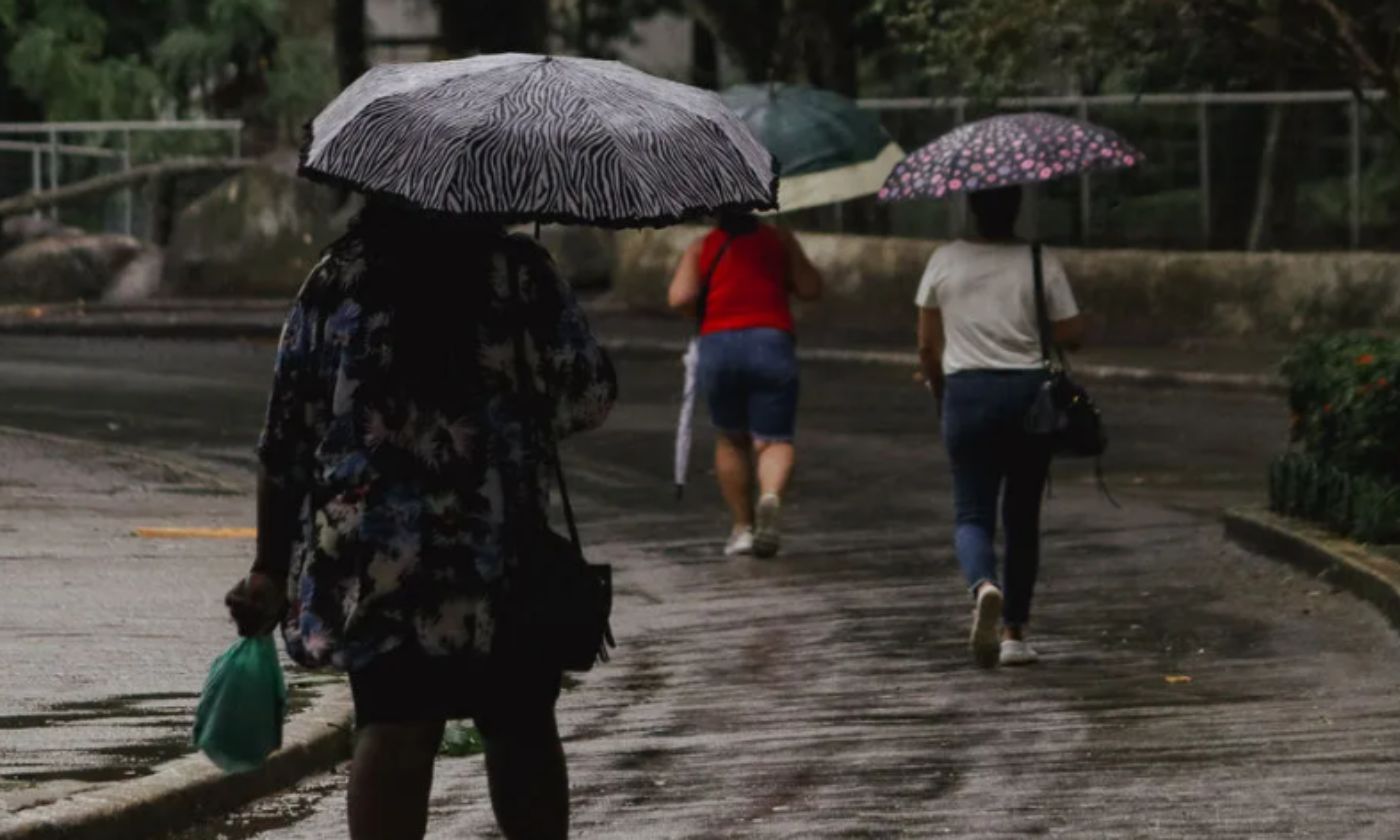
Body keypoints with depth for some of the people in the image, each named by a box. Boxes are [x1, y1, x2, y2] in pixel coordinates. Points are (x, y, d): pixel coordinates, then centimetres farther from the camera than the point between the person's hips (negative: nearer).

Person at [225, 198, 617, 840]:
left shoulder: (335, 281, 3)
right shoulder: (521, 274, -2)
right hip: (500, 562, -1)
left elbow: (285, 438, 3)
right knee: (520, 727, 14)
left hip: (366, 563, 1)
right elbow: (587, 398, -2)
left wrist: (271, 569, 7)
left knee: (391, 728, 3)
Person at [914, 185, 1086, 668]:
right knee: (1022, 518, 12)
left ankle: (984, 584, -29)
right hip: (1028, 392, 0)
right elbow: (1071, 337, -5)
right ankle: (1014, 632, 13)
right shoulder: (1042, 264, -4)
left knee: (972, 513, 4)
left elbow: (927, 346, 4)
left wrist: (940, 392, 19)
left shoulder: (945, 262, 0)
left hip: (966, 393, 0)